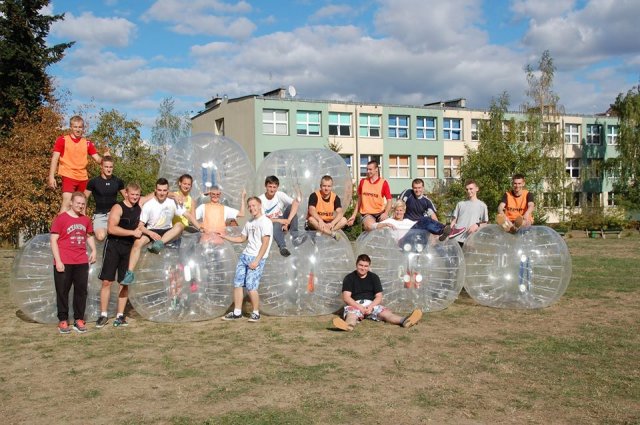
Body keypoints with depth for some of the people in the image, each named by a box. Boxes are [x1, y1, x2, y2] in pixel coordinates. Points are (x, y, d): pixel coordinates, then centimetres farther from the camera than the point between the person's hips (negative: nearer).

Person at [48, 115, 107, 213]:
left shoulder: (88, 143, 10)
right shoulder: (62, 140, 1)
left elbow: (98, 159, 5)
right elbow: (55, 158, -2)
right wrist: (51, 177, -11)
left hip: (83, 178, 4)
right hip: (68, 176, -4)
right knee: (67, 202, -18)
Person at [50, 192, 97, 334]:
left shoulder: (86, 220, 9)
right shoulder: (61, 218, -5)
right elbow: (54, 240, -7)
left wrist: (93, 250, 7)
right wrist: (58, 261, -12)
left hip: (81, 262, 4)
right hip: (64, 263, -4)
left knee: (81, 291, 6)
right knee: (62, 291, 3)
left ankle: (79, 320, 15)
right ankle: (63, 321, 11)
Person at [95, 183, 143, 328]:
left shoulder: (139, 207, 6)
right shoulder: (118, 208, -11)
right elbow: (111, 228, -21)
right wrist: (132, 232, -20)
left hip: (129, 247, 5)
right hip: (114, 246, -5)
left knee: (124, 283, 7)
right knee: (107, 281, -4)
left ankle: (120, 316, 12)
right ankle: (103, 315, 5)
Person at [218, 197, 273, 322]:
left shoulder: (265, 222, -9)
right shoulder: (249, 223, 16)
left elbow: (265, 243, -14)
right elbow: (242, 238, 29)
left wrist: (256, 261, -19)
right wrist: (225, 236, 20)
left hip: (257, 258, -8)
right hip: (245, 256, 8)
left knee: (251, 286, -11)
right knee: (237, 284, 4)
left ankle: (256, 313, 4)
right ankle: (237, 313, 12)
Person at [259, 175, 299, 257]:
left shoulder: (280, 195, -10)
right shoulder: (260, 200, -12)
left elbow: (296, 203, -25)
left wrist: (288, 221, -36)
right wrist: (279, 220, -26)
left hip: (282, 220, 3)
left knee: (291, 206, -22)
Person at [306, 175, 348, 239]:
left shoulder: (335, 197, -3)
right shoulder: (314, 196, -11)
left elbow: (340, 213, -16)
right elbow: (311, 210, -27)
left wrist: (332, 223, -35)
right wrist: (320, 220, -44)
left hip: (329, 223, 3)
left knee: (344, 220, -20)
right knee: (311, 219, -35)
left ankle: (320, 232, -32)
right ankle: (333, 234, -39)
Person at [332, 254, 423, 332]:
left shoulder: (374, 277, 12)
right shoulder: (349, 278, 4)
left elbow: (379, 297, 6)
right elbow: (346, 297, -7)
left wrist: (370, 306, -15)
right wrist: (360, 307, -20)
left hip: (372, 304, 3)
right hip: (355, 305, -2)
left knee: (385, 312, -26)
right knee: (351, 313, -37)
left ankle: (404, 321, -55)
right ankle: (348, 325, -74)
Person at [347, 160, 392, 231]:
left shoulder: (383, 183, 1)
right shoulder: (362, 182, 9)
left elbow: (389, 201, -1)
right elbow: (359, 200, 16)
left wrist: (385, 213, -19)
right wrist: (354, 215, 13)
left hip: (380, 213, 0)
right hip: (366, 213, 0)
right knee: (371, 227, -34)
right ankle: (364, 226, -1)